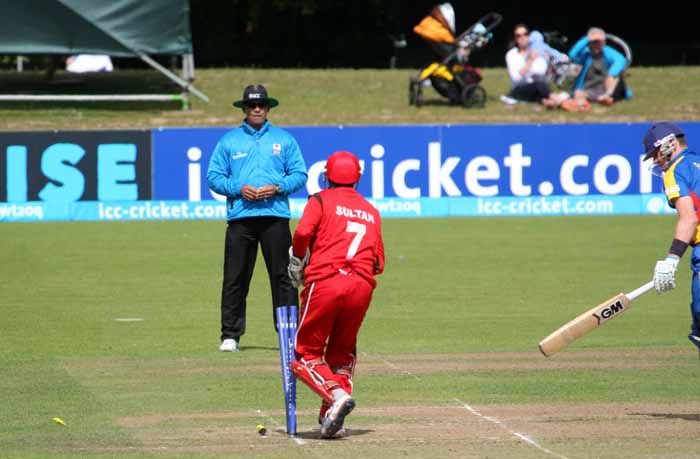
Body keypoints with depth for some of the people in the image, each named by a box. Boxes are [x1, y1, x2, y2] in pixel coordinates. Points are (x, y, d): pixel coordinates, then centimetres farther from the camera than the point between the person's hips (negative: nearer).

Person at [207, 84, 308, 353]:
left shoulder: (284, 140, 13)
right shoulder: (228, 141, 12)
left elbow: (300, 174, 9)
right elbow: (214, 177, 8)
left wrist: (277, 188, -9)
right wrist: (238, 189, -9)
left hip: (275, 217, 0)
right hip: (240, 217, 0)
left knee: (283, 276, -3)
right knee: (235, 278, -2)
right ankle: (230, 335, 2)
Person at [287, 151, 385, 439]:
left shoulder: (322, 200, 10)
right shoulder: (371, 212, 23)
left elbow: (302, 233, -8)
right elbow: (379, 263, 16)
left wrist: (297, 261, 8)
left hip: (325, 282, -4)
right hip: (363, 285, 4)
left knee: (306, 354, 5)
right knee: (342, 354, 19)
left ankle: (336, 394, -20)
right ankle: (332, 418, 7)